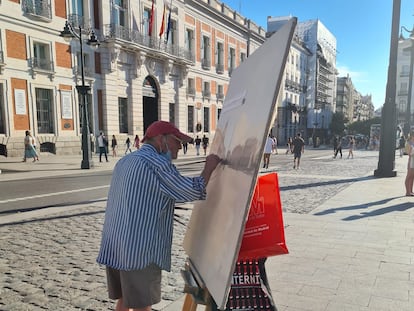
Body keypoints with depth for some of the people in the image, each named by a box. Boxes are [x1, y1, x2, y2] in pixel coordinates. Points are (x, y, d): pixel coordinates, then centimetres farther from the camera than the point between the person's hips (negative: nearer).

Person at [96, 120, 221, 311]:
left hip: (114, 247, 9)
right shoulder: (155, 163, -15)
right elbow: (194, 192, -14)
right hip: (139, 250, -9)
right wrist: (209, 167, 1)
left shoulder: (124, 161, 14)